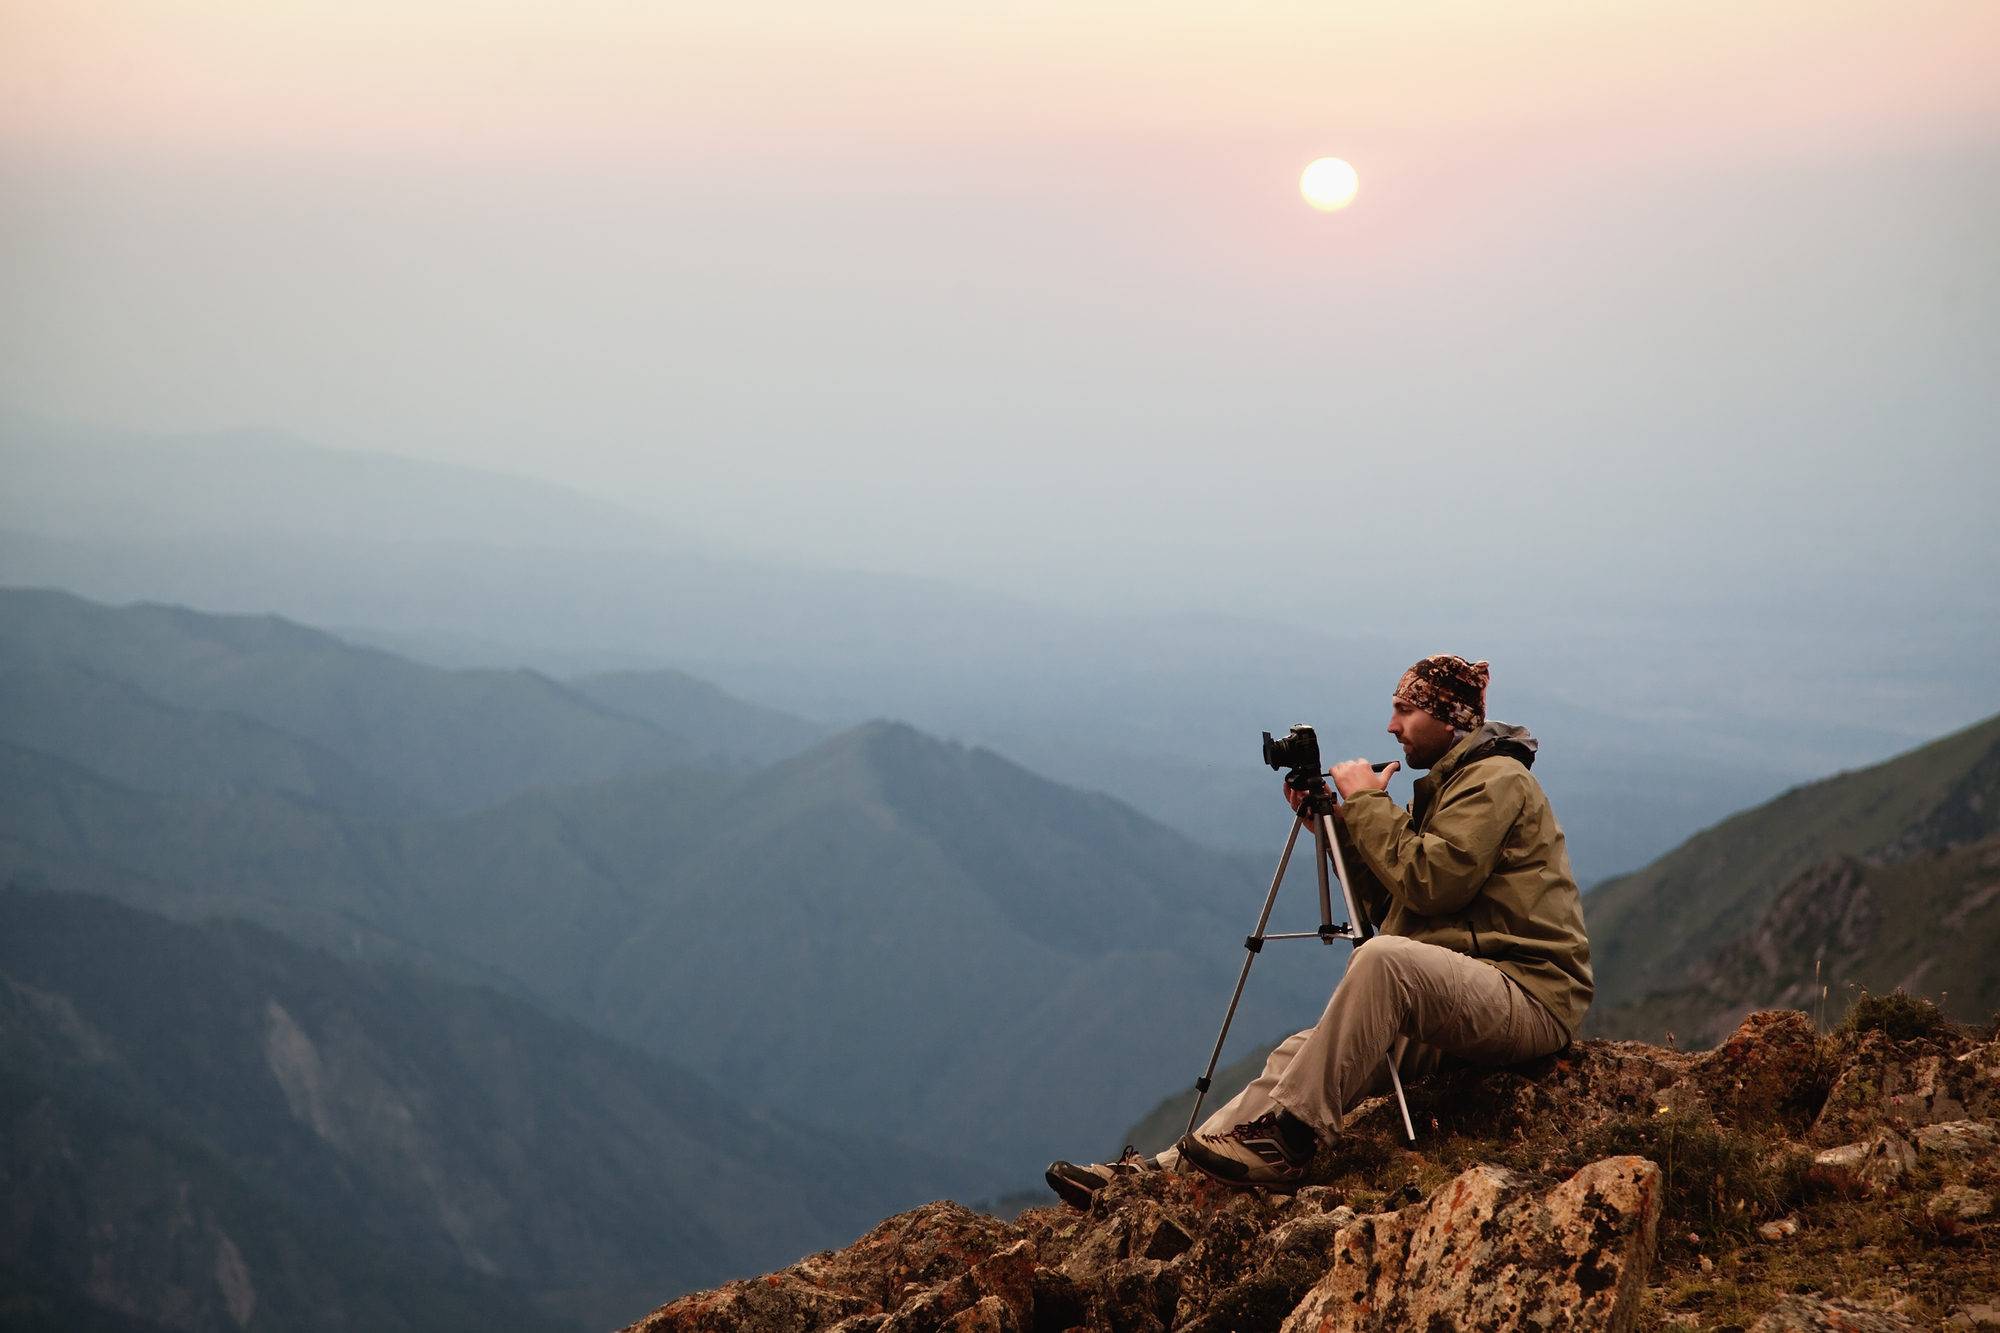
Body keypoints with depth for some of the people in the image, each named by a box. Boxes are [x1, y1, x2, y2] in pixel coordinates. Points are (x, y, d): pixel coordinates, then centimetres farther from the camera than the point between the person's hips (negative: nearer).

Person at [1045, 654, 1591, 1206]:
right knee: (1301, 1052, -3)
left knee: (1385, 956, -35)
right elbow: (1388, 906, 20)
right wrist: (1338, 826, 10)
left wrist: (1369, 803, -9)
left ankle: (1289, 1140, -31)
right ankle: (1164, 1171, -9)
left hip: (1528, 995, -9)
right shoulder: (1452, 783, 22)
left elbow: (1429, 882, -20)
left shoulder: (1497, 780, -8)